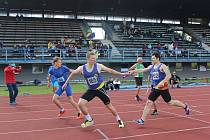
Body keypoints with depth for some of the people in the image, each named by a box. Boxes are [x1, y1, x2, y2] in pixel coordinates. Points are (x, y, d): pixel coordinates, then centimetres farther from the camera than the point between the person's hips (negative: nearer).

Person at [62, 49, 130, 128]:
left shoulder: (98, 66, -13)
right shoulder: (82, 68, -10)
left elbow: (110, 70, -6)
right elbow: (73, 73, 7)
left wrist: (121, 74, -9)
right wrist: (66, 83, 12)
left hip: (100, 88, -2)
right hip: (91, 90, 2)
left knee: (109, 105, 4)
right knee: (81, 103, -13)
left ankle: (119, 120, 25)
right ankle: (89, 120, 7)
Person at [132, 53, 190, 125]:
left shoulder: (162, 66, -11)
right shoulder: (151, 67, 8)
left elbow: (169, 75, -19)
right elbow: (143, 70, 8)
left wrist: (163, 82, -31)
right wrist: (134, 71, -2)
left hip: (163, 88, -5)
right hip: (155, 88, 5)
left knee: (169, 102, 7)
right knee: (149, 102, -3)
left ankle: (185, 106, 32)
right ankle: (142, 120, -1)